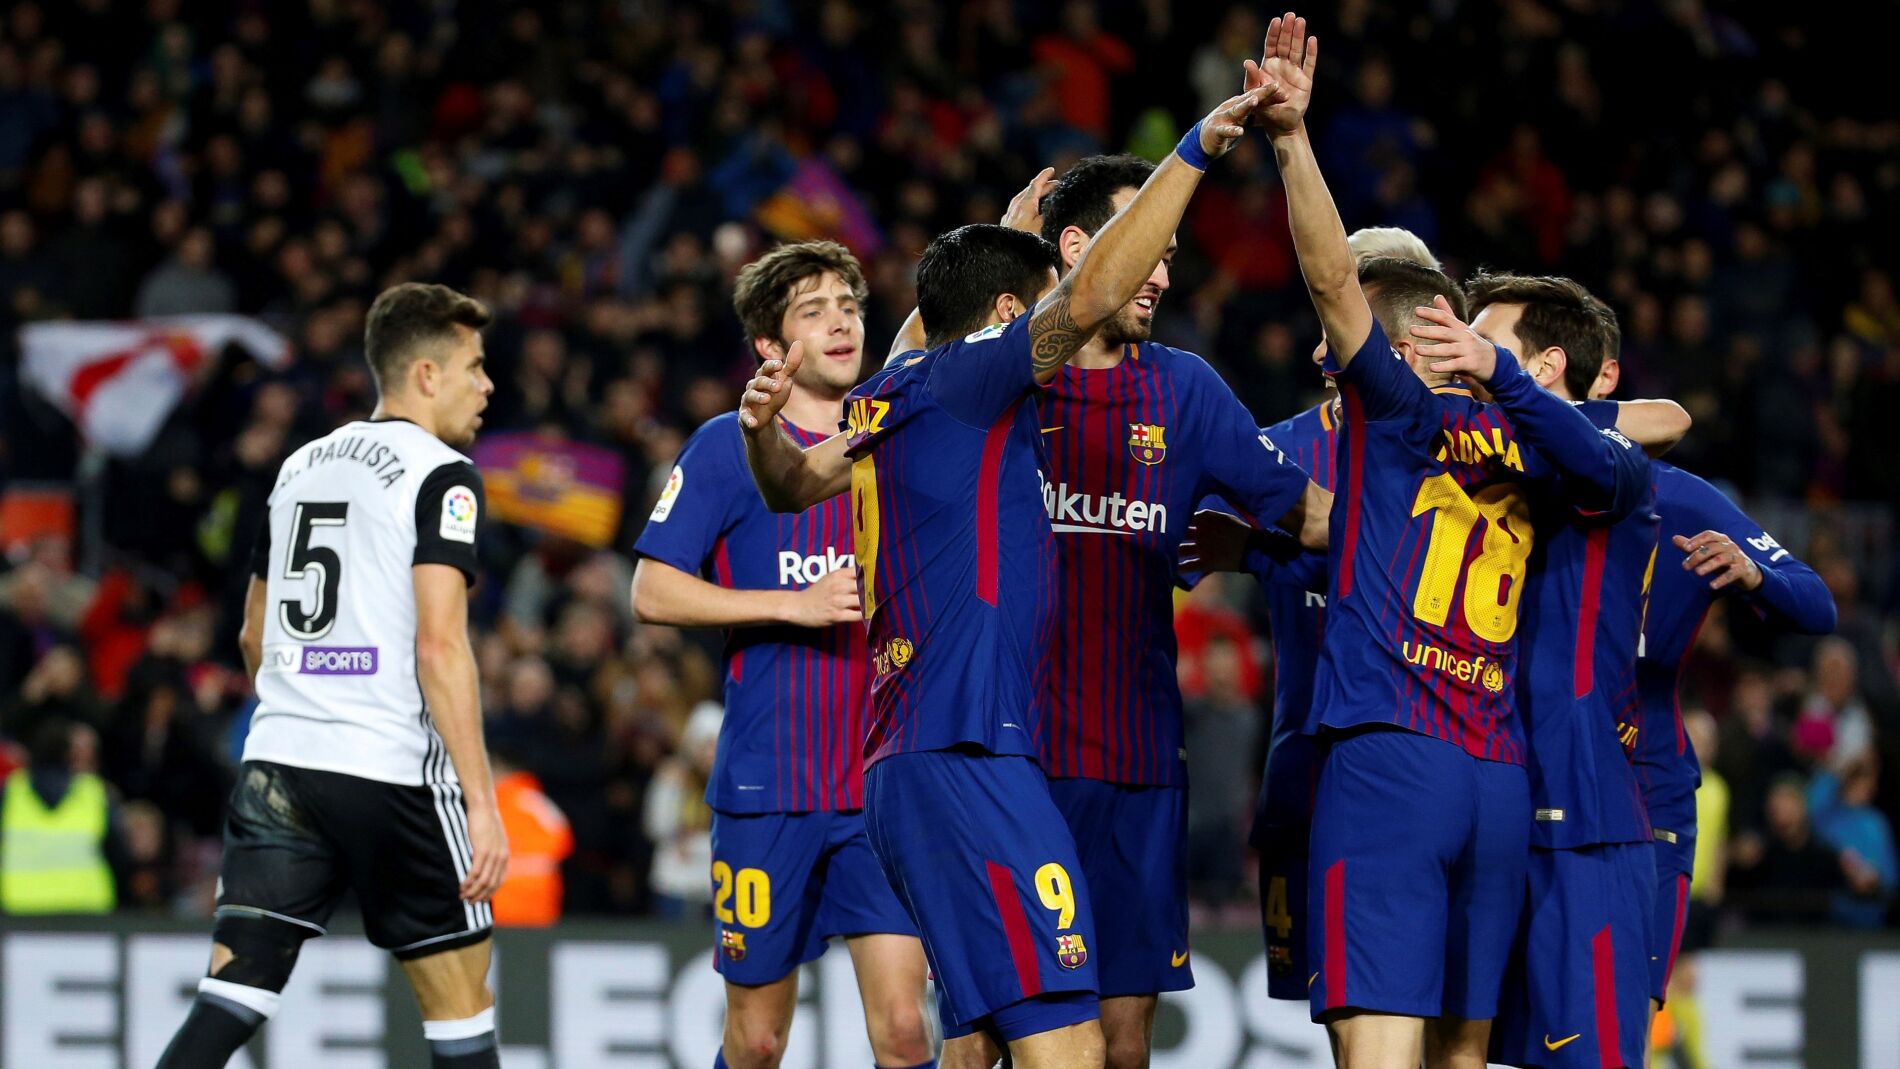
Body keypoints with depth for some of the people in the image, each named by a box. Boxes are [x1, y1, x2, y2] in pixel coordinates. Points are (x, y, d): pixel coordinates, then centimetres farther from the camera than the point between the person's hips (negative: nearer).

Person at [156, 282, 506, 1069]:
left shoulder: (302, 466, 17)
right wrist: (480, 800, -16)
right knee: (458, 1004, 8)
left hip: (275, 767, 6)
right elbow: (439, 647, -16)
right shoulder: (441, 475, -6)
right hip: (392, 773, -6)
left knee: (229, 1001, -2)